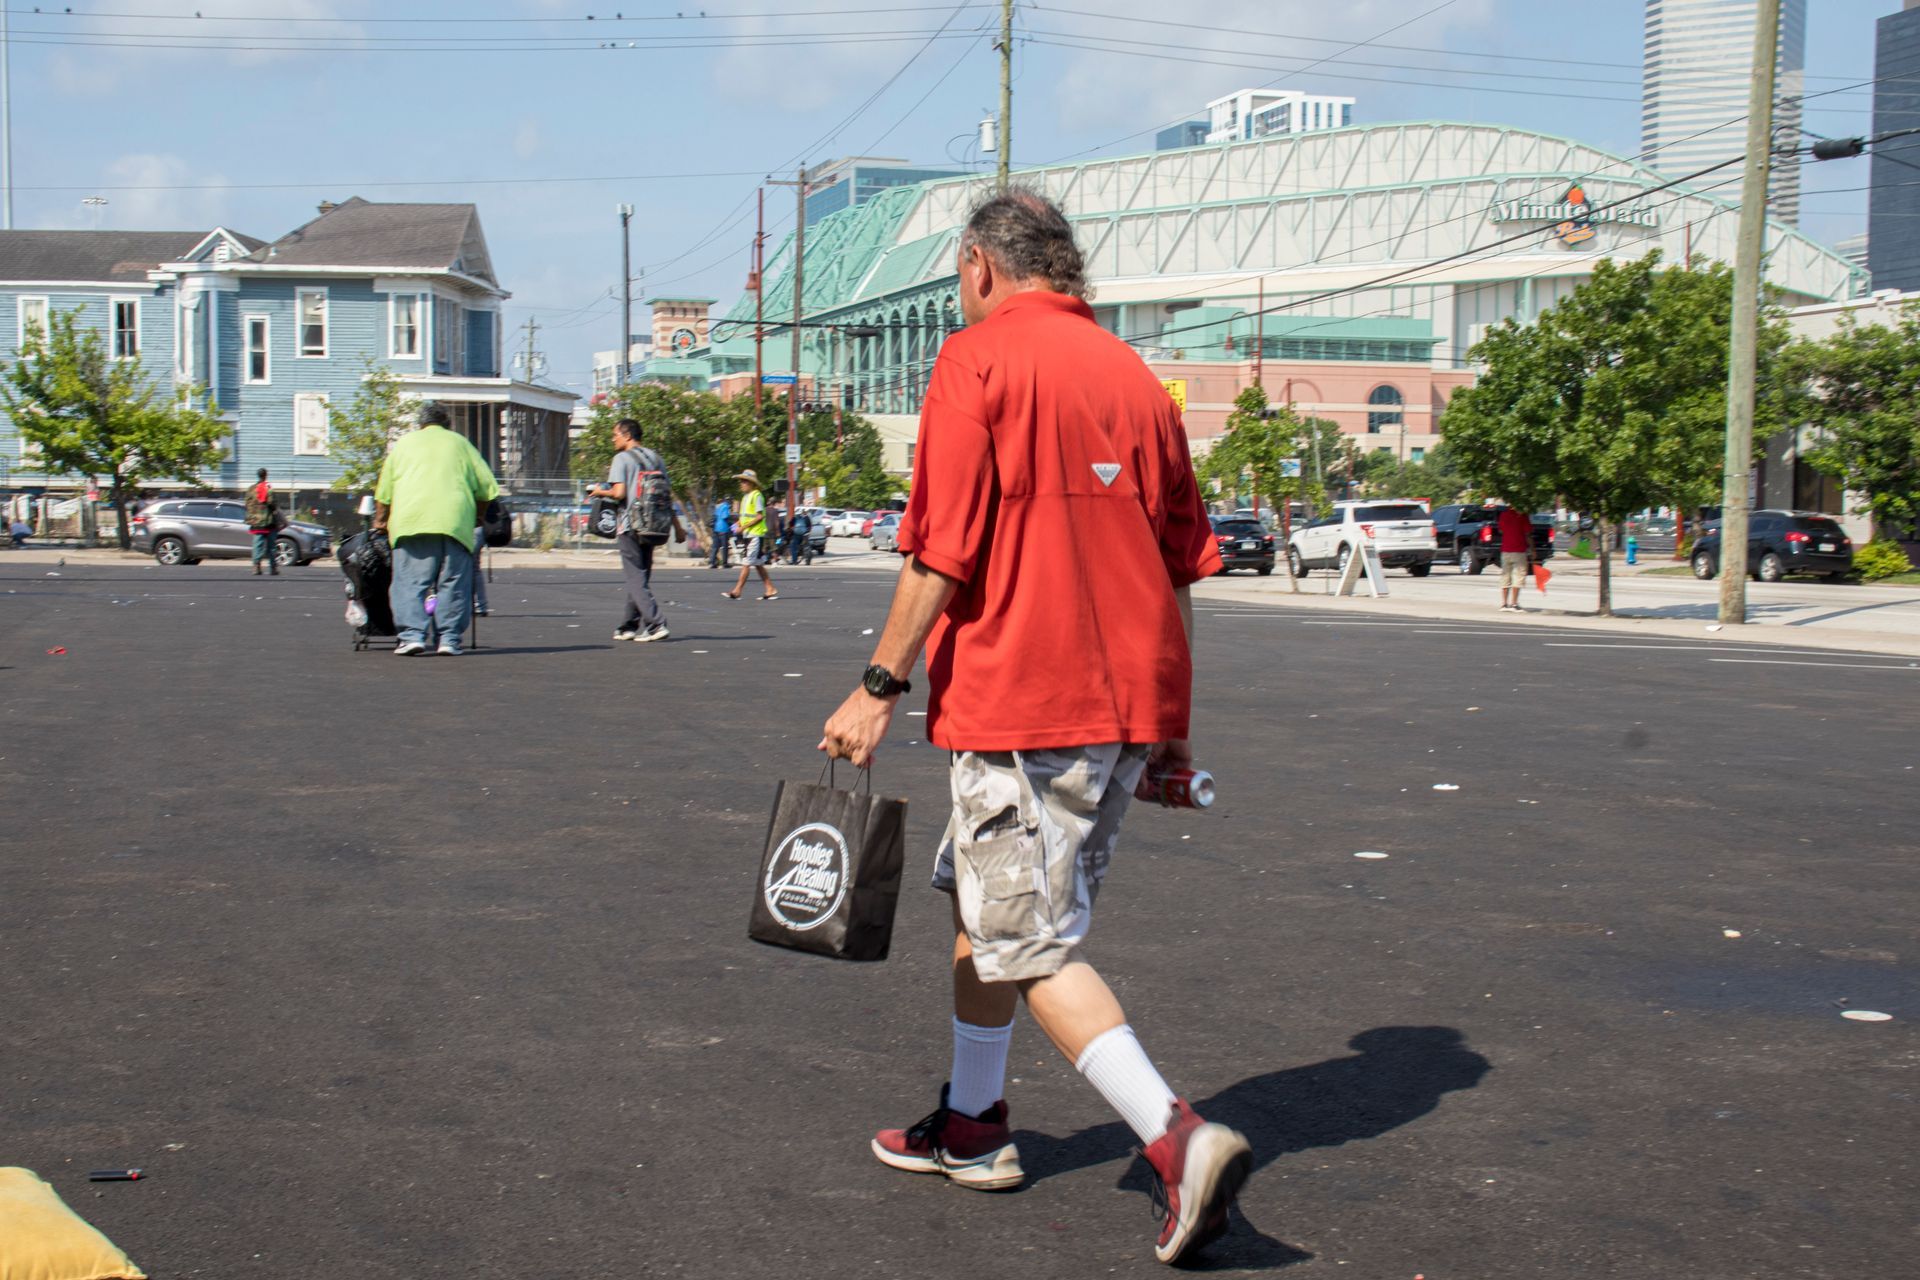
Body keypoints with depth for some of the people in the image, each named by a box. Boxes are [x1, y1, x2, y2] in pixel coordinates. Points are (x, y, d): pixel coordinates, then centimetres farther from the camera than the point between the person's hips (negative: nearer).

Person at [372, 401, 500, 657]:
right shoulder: (461, 444, 20)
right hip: (455, 520, 0)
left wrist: (380, 521, 29)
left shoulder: (404, 443, 20)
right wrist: (477, 517, 25)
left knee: (410, 582, 0)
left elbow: (383, 493, 18)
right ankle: (450, 638, 0)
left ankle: (412, 635, -11)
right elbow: (487, 488, 12)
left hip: (411, 520, 0)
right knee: (453, 584, 4)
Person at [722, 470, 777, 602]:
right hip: (748, 535, 10)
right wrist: (739, 524, 4)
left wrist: (744, 526, -19)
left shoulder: (756, 495, -11)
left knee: (746, 563, -9)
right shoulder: (745, 497, 17)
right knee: (758, 565, 10)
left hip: (756, 535, -10)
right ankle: (770, 590, 12)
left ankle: (737, 591, -10)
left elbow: (760, 516, -17)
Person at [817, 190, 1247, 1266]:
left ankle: (1178, 1138, -14)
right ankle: (972, 1125, 32)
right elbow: (1179, 564, 14)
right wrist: (1170, 720, 20)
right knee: (983, 899, 22)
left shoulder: (979, 360, -7)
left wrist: (882, 684, -9)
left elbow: (945, 553, -15)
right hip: (1128, 701, 8)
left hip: (1018, 705, -8)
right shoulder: (1134, 375, 13)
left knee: (1033, 946, -2)